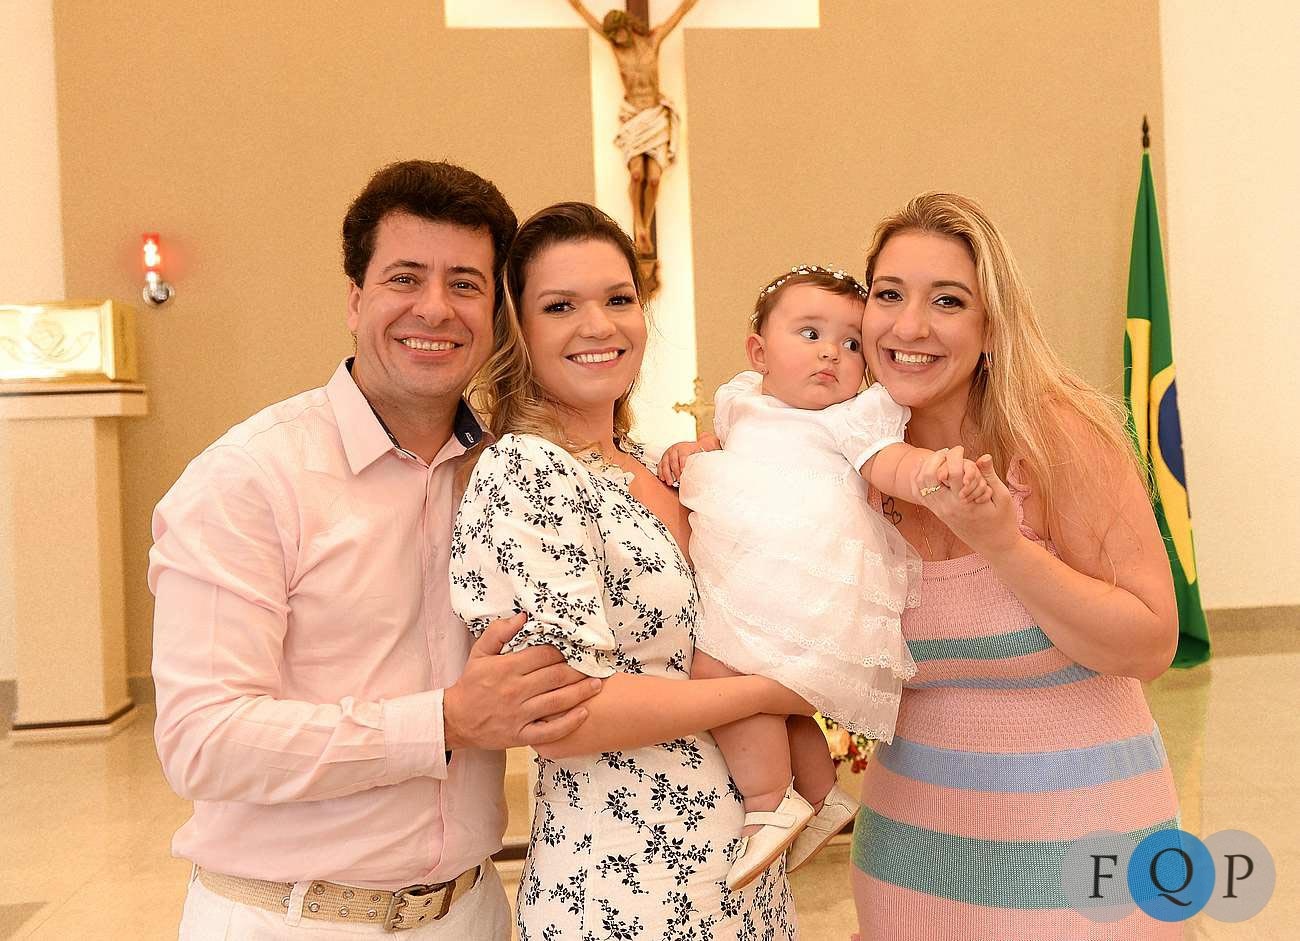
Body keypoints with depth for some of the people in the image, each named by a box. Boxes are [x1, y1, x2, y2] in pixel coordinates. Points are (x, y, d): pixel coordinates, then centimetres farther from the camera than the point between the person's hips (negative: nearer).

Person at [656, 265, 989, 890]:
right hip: (748, 577, 9)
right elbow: (725, 441, 36)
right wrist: (691, 451, 13)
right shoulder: (744, 401, 19)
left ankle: (770, 805, -6)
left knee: (721, 667, -22)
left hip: (802, 577, -9)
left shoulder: (850, 417, 0)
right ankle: (824, 797, 36)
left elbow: (891, 465, -14)